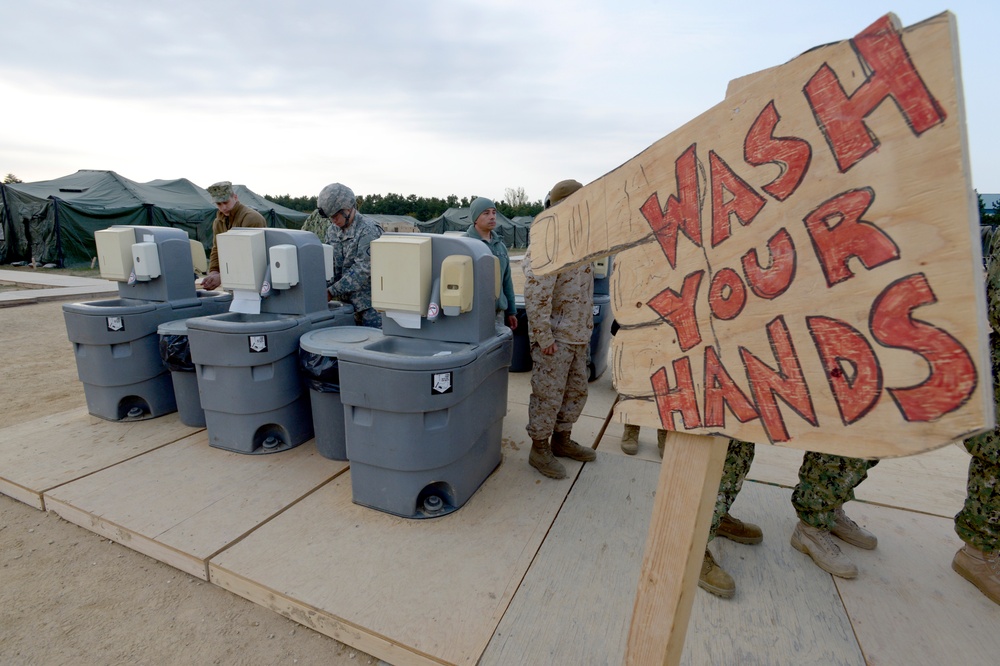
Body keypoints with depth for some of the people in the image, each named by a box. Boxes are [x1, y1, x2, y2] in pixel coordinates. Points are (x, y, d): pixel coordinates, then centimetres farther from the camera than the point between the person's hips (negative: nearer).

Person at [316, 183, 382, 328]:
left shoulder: (368, 230, -15)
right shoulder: (333, 230, 9)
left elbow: (362, 270, -21)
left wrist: (332, 292, -21)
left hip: (369, 305, -7)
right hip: (345, 300, 7)